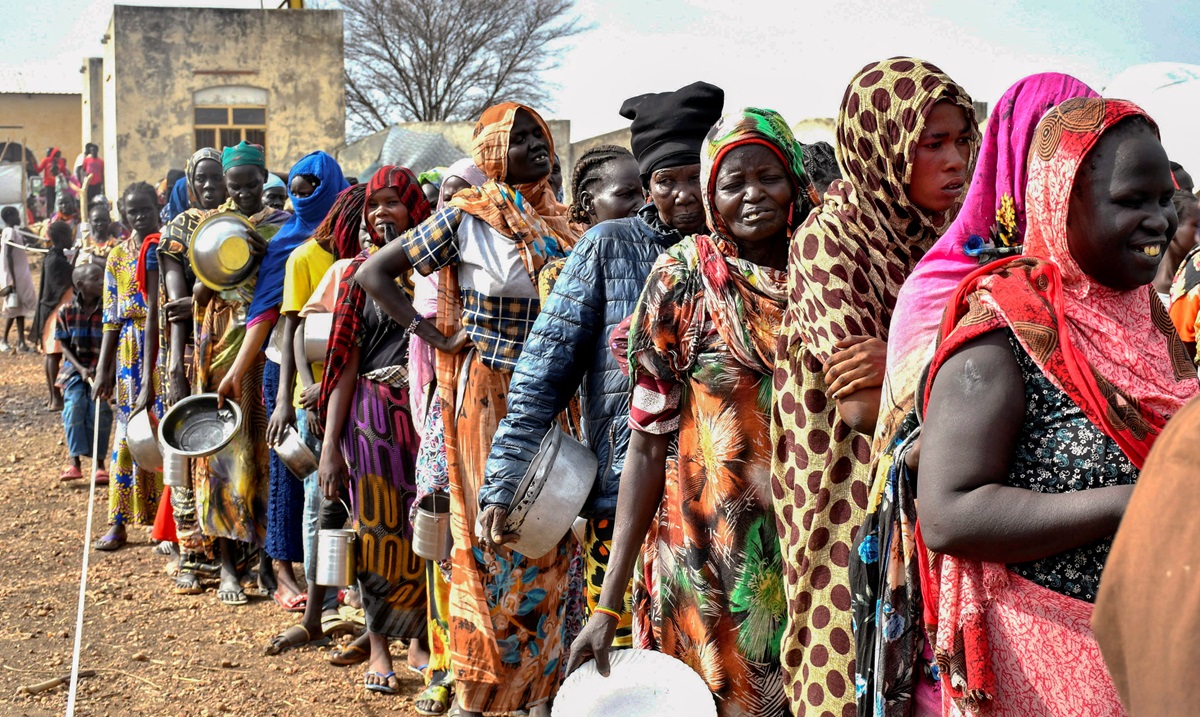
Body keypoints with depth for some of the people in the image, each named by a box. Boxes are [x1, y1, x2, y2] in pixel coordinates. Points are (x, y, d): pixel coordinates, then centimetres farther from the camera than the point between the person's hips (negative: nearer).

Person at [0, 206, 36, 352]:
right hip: (14, 275, -9)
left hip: (20, 275, 9)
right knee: (14, 308, -3)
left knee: (20, 307, 7)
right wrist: (12, 280, -23)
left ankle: (21, 342, 7)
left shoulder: (13, 231, 12)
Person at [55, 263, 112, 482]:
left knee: (99, 411, -11)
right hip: (76, 368, 1)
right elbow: (65, 346, 0)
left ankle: (99, 464, 0)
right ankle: (75, 462, -11)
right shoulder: (66, 312, -5)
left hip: (101, 370, -1)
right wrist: (81, 369, -13)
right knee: (74, 407, -15)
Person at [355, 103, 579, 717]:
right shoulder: (466, 218, -7)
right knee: (492, 538, 0)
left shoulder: (559, 222, 8)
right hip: (490, 397, -5)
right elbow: (373, 272, -6)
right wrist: (436, 338, -10)